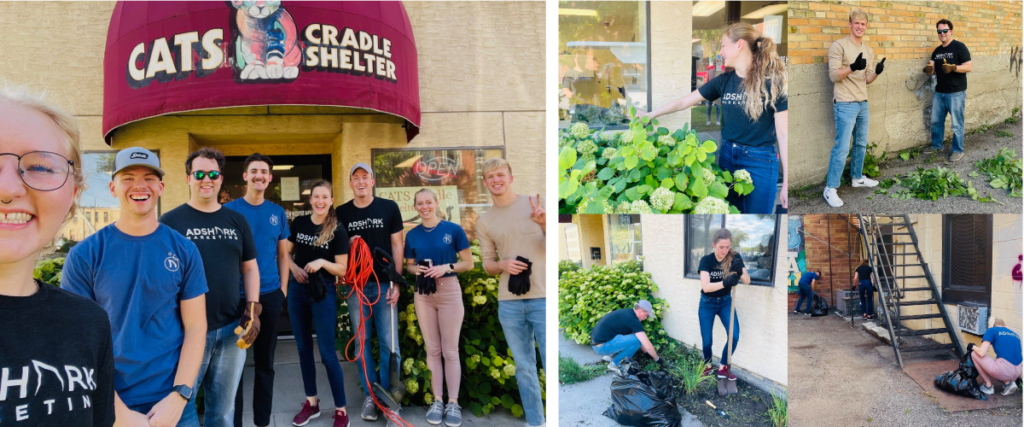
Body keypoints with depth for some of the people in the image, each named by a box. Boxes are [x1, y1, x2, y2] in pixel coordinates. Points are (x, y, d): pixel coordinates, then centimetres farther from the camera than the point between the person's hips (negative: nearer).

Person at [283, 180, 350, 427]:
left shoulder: (337, 231, -9)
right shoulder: (299, 223, 2)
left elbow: (342, 270, -8)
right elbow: (286, 253, 12)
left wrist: (322, 262, -25)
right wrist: (294, 267, -8)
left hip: (323, 293, -5)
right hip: (297, 291, 5)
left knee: (327, 353, -3)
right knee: (304, 348, 13)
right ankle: (311, 403, 28)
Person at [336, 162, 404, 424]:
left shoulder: (389, 208, 1)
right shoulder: (342, 213, 6)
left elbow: (396, 246, 2)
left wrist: (396, 282, -5)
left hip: (384, 283, -2)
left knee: (389, 343, -1)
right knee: (362, 343, 7)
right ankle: (370, 396, 17)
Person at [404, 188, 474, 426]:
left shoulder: (454, 229, -5)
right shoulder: (412, 235, 5)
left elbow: (469, 263, -3)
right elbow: (408, 265, 14)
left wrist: (447, 267, -20)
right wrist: (416, 269, -8)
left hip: (449, 291, -3)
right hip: (423, 294, 3)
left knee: (450, 351, 2)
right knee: (432, 349, 9)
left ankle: (453, 403, 10)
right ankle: (437, 401, 18)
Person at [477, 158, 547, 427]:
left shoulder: (537, 205, 0)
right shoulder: (484, 221, 9)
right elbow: (487, 263, 14)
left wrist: (544, 223, -21)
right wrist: (503, 265, -8)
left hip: (543, 298, -3)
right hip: (509, 303, 3)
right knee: (524, 368, 12)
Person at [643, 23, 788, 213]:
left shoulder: (772, 81, -11)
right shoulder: (724, 80, 4)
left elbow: (783, 134, -12)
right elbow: (684, 102, 11)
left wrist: (786, 183, -13)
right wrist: (651, 114, 12)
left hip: (760, 161, -5)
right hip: (727, 155, 5)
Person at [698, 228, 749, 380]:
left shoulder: (735, 257, -14)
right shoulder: (706, 260, -21)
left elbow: (747, 281, -20)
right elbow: (705, 287, -32)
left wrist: (740, 272, -41)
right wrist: (725, 283, -48)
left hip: (726, 302, 2)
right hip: (707, 303, -2)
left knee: (734, 336, -14)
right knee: (707, 340, 2)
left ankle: (723, 368, 8)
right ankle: (708, 365, 32)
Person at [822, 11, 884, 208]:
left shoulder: (868, 50, 12)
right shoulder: (838, 45, -10)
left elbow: (866, 79, 14)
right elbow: (833, 76, -16)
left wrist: (877, 72, -6)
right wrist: (853, 67, -31)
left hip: (863, 103, 8)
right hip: (845, 105, -8)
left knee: (861, 144, 17)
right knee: (842, 147, -9)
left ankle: (857, 177, 33)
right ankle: (830, 189, -3)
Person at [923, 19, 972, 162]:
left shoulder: (959, 47, -9)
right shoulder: (937, 51, 11)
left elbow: (969, 67, -13)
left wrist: (953, 67, -30)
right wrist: (929, 69, -12)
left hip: (956, 93, -6)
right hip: (939, 92, 7)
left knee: (957, 124, 0)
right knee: (936, 121, 14)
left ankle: (958, 150, 10)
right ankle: (936, 145, 29)